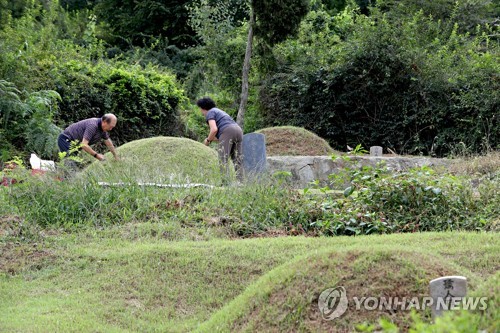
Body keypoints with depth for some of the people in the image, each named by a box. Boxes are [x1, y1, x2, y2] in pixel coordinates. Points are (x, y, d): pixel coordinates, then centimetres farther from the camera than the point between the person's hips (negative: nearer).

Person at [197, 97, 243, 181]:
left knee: (223, 160, -9)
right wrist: (211, 139, 30)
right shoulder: (219, 112, 34)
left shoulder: (210, 113, 7)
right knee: (237, 160, 5)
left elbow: (214, 129, -9)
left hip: (227, 132, -8)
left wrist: (208, 140, 6)